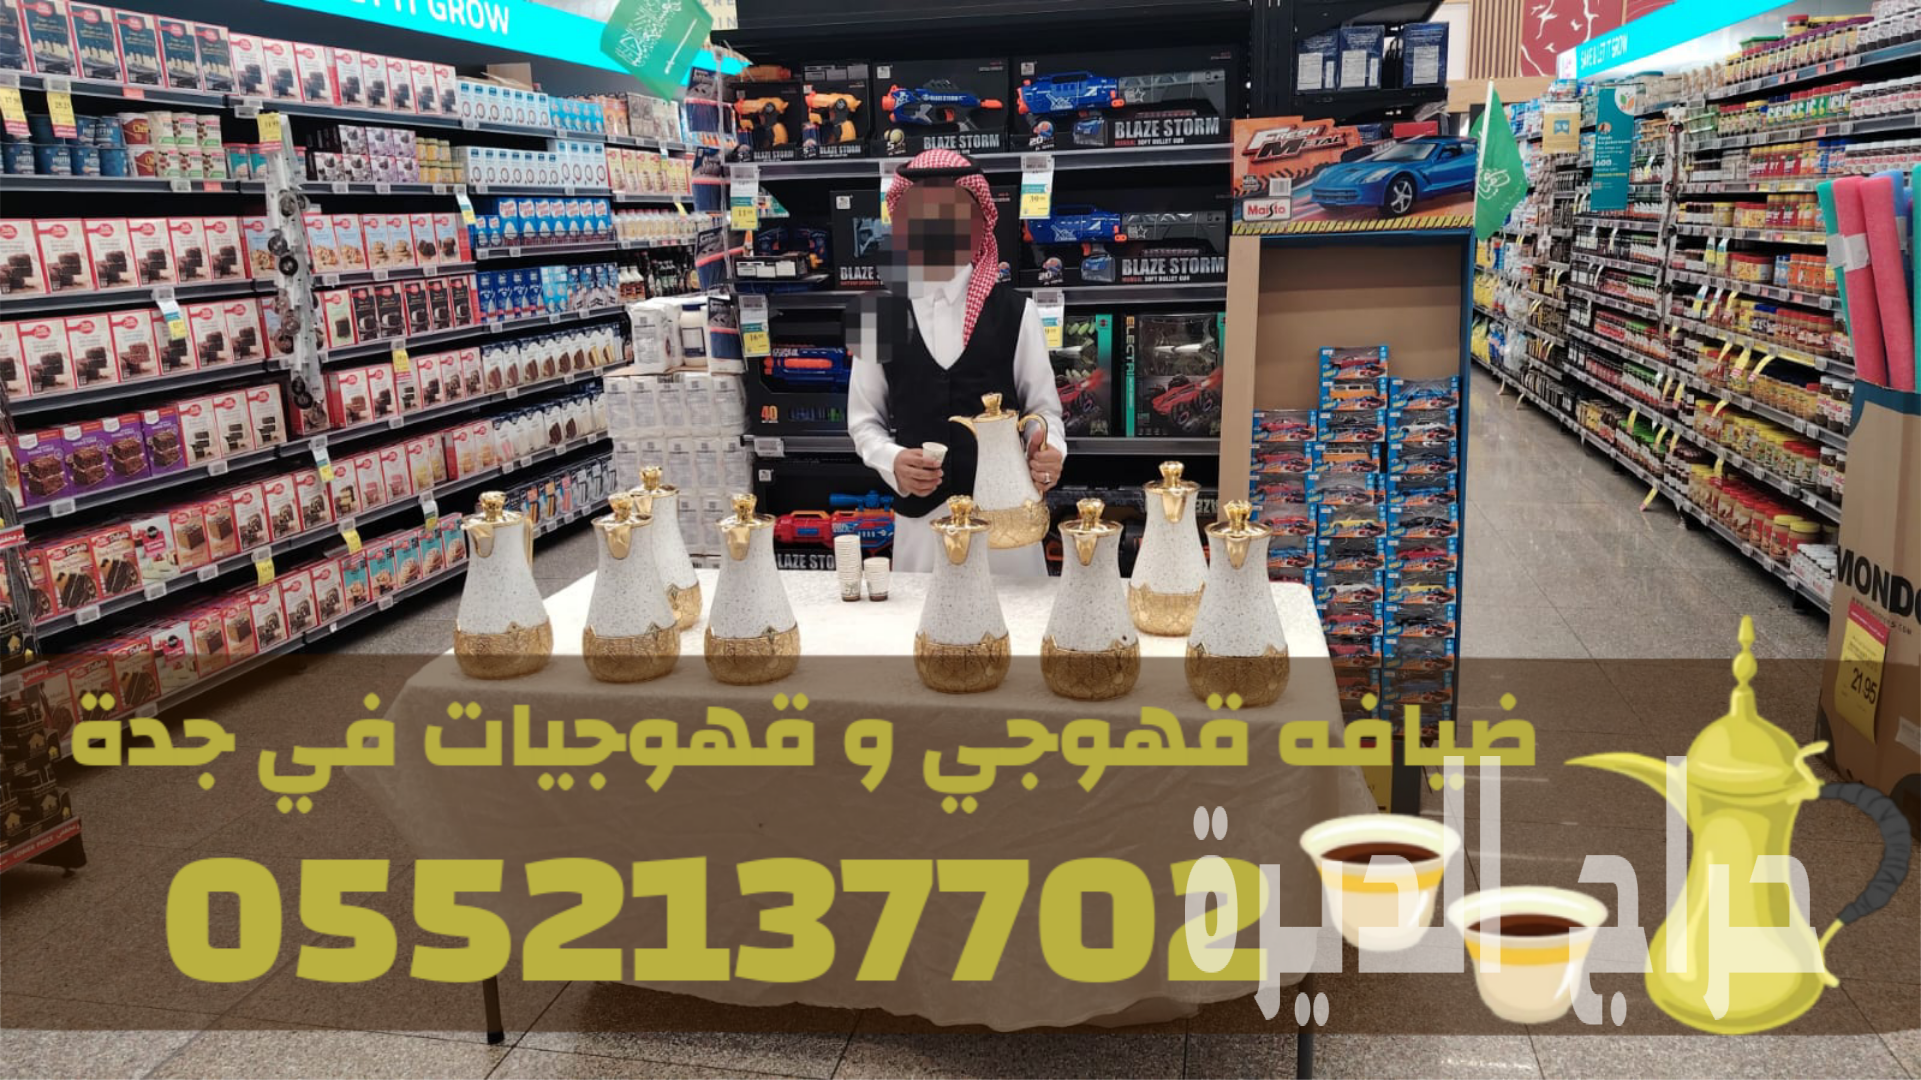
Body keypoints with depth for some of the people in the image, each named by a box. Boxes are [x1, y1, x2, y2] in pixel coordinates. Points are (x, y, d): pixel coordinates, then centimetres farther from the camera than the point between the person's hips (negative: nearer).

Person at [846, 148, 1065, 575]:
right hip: (920, 515, 1)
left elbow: (1043, 406, 5)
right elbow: (864, 420, 9)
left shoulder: (1015, 312, 1)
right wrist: (891, 461, -11)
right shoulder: (880, 316, 3)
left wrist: (1049, 453, -16)